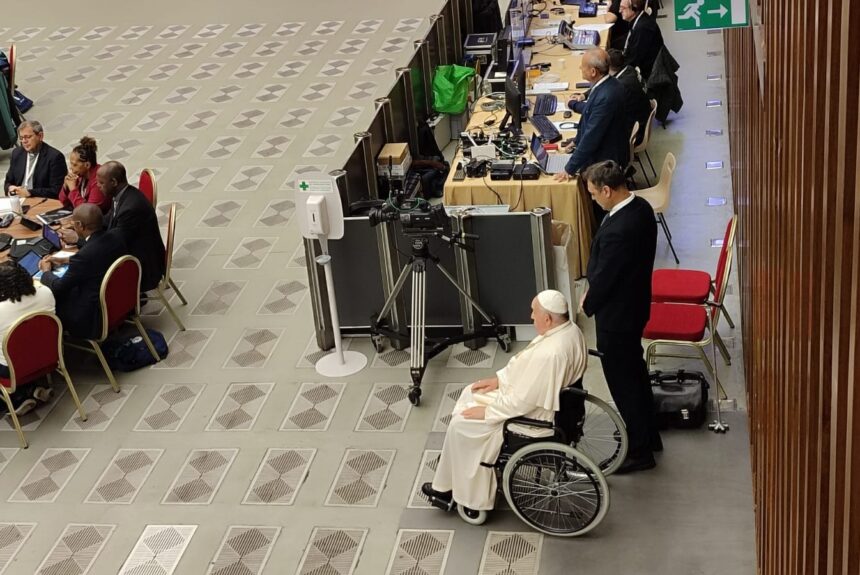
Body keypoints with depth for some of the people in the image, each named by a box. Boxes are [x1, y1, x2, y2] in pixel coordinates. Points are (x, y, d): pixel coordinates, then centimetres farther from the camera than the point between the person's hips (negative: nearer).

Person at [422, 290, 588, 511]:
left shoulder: (549, 354, -35)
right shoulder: (568, 329, -5)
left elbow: (521, 402, -28)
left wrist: (487, 412, -15)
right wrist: (499, 379, 6)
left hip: (535, 416, -10)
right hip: (549, 398, 10)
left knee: (462, 423, 1)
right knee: (470, 394, 18)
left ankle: (448, 487, 19)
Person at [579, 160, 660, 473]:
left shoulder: (617, 231, -34)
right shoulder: (641, 207, -4)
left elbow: (604, 277, -23)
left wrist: (588, 304, -4)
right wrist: (594, 289, 9)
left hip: (616, 316, -9)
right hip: (635, 304, 10)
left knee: (622, 381, 7)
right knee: (635, 371, 24)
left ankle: (639, 451, 23)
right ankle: (648, 436, 41)